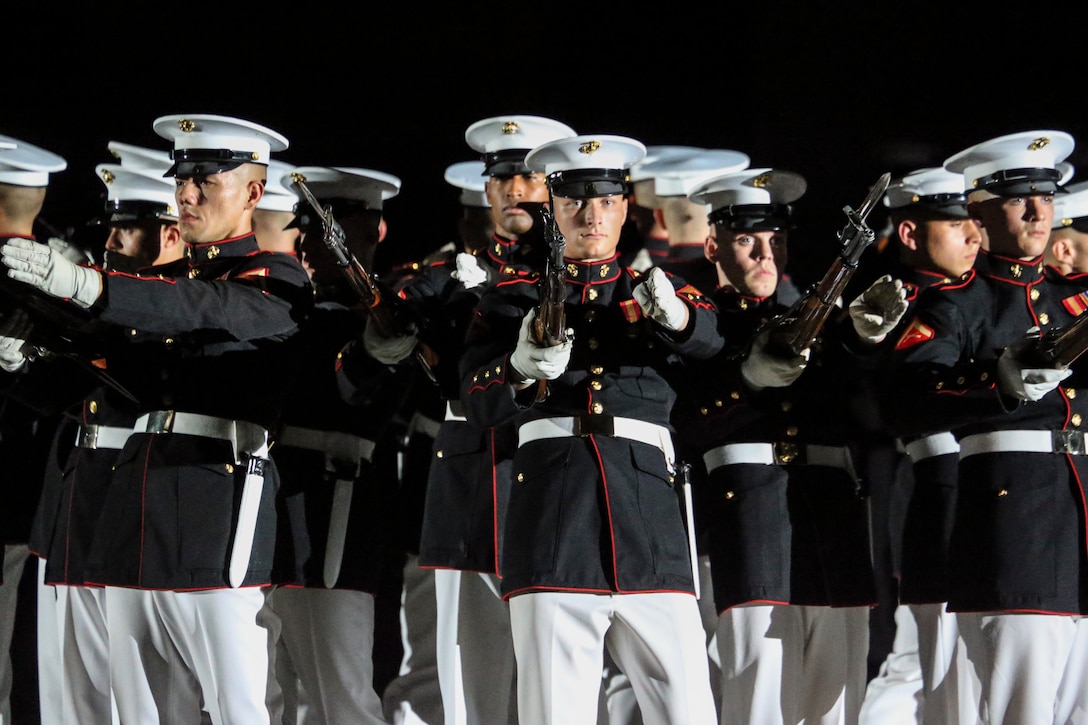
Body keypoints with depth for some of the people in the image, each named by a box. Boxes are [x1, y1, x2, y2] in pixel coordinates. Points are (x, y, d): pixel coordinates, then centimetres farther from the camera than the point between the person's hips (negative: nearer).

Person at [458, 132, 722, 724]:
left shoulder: (653, 290, 20)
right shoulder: (517, 297, 17)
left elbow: (710, 337, -3)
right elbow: (477, 404, 4)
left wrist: (674, 313, -27)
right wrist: (523, 366, -19)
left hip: (648, 503, 1)